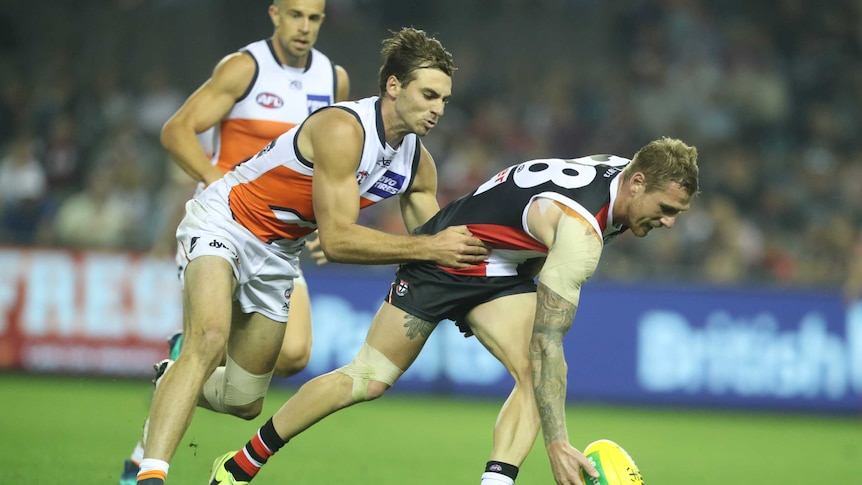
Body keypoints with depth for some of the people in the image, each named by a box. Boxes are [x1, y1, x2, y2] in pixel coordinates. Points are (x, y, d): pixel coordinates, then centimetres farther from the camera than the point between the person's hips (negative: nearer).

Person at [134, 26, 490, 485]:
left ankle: (172, 385, 44)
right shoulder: (343, 129, -29)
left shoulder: (417, 162, -5)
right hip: (224, 220, -8)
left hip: (277, 253, 8)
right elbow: (337, 240, -32)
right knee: (209, 337, -34)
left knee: (244, 401, 11)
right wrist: (428, 247, -33)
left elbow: (432, 244, 7)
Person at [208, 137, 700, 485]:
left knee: (542, 374, -17)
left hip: (503, 273, 8)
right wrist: (558, 444, -43)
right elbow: (544, 342, -39)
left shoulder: (624, 170, -11)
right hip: (444, 259, -8)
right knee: (368, 379, -1)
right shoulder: (581, 229, -38)